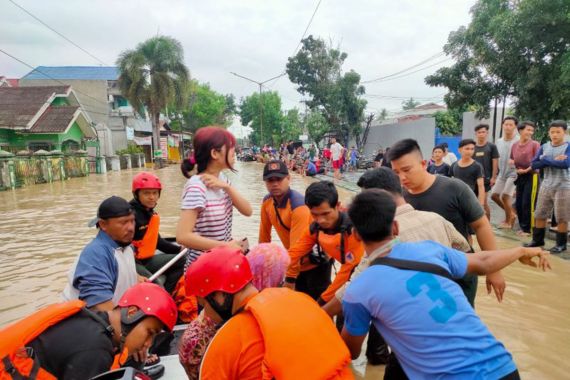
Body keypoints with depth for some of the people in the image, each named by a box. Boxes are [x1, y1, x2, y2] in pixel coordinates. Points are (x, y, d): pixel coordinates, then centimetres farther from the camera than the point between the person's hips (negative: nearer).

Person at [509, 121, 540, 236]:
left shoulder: (535, 144, -9)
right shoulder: (515, 145, 7)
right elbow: (511, 159, 17)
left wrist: (526, 170, -14)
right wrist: (512, 163, -4)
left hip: (531, 176, -6)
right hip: (520, 177, 6)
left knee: (527, 204, -4)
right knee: (518, 203, 9)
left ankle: (527, 229, 8)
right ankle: (523, 227, 23)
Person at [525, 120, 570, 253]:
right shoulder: (544, 147, 6)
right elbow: (534, 164, -3)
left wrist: (545, 160, -13)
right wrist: (554, 161, -15)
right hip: (546, 186, 4)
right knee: (540, 215, 9)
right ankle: (537, 240, 22)